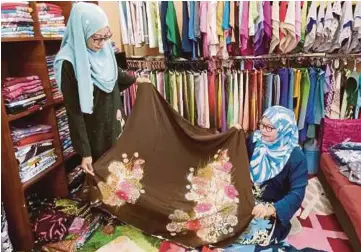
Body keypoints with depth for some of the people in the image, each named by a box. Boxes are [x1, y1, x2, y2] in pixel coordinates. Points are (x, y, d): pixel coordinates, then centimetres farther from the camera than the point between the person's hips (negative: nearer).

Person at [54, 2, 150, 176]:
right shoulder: (69, 64, -26)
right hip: (92, 129, -6)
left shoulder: (104, 50, -8)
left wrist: (134, 80, 27)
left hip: (112, 121, 6)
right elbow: (74, 112, -23)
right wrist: (84, 152, -21)